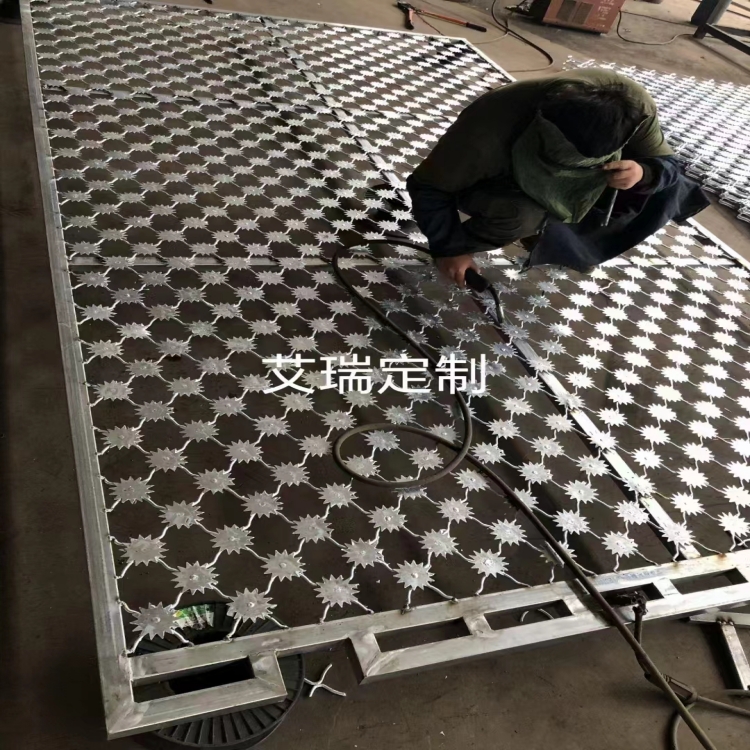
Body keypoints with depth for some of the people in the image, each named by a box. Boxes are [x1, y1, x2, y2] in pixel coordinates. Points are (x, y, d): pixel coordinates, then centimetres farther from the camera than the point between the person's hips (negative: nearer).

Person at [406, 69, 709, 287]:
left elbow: (667, 164, -16)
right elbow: (428, 185, -28)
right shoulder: (492, 127, -41)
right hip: (499, 187, -5)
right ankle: (467, 241, -6)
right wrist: (450, 248, -24)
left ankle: (544, 230, 2)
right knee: (523, 214, -40)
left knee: (661, 185, -14)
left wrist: (643, 173, -38)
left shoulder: (633, 105, -30)